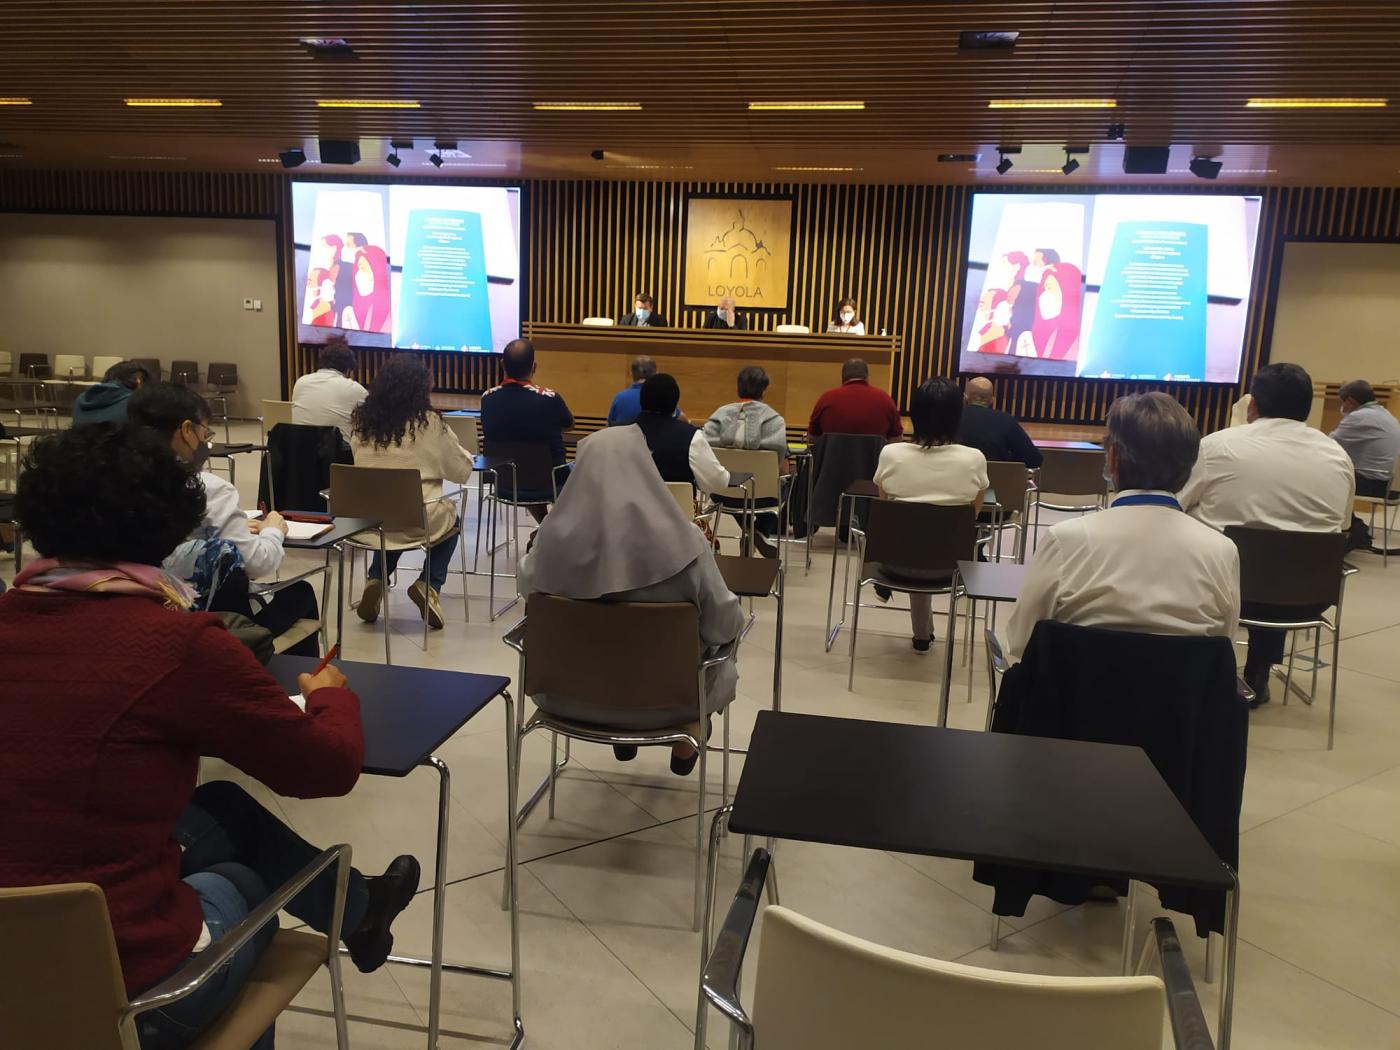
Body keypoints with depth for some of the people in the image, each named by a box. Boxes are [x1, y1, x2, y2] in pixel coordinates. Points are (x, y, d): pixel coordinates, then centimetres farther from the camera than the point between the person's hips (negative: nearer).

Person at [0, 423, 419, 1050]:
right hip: (121, 985, -6)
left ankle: (354, 904, 44)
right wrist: (331, 694, 11)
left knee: (224, 809, 25)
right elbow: (331, 767, -9)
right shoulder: (177, 642, -21)